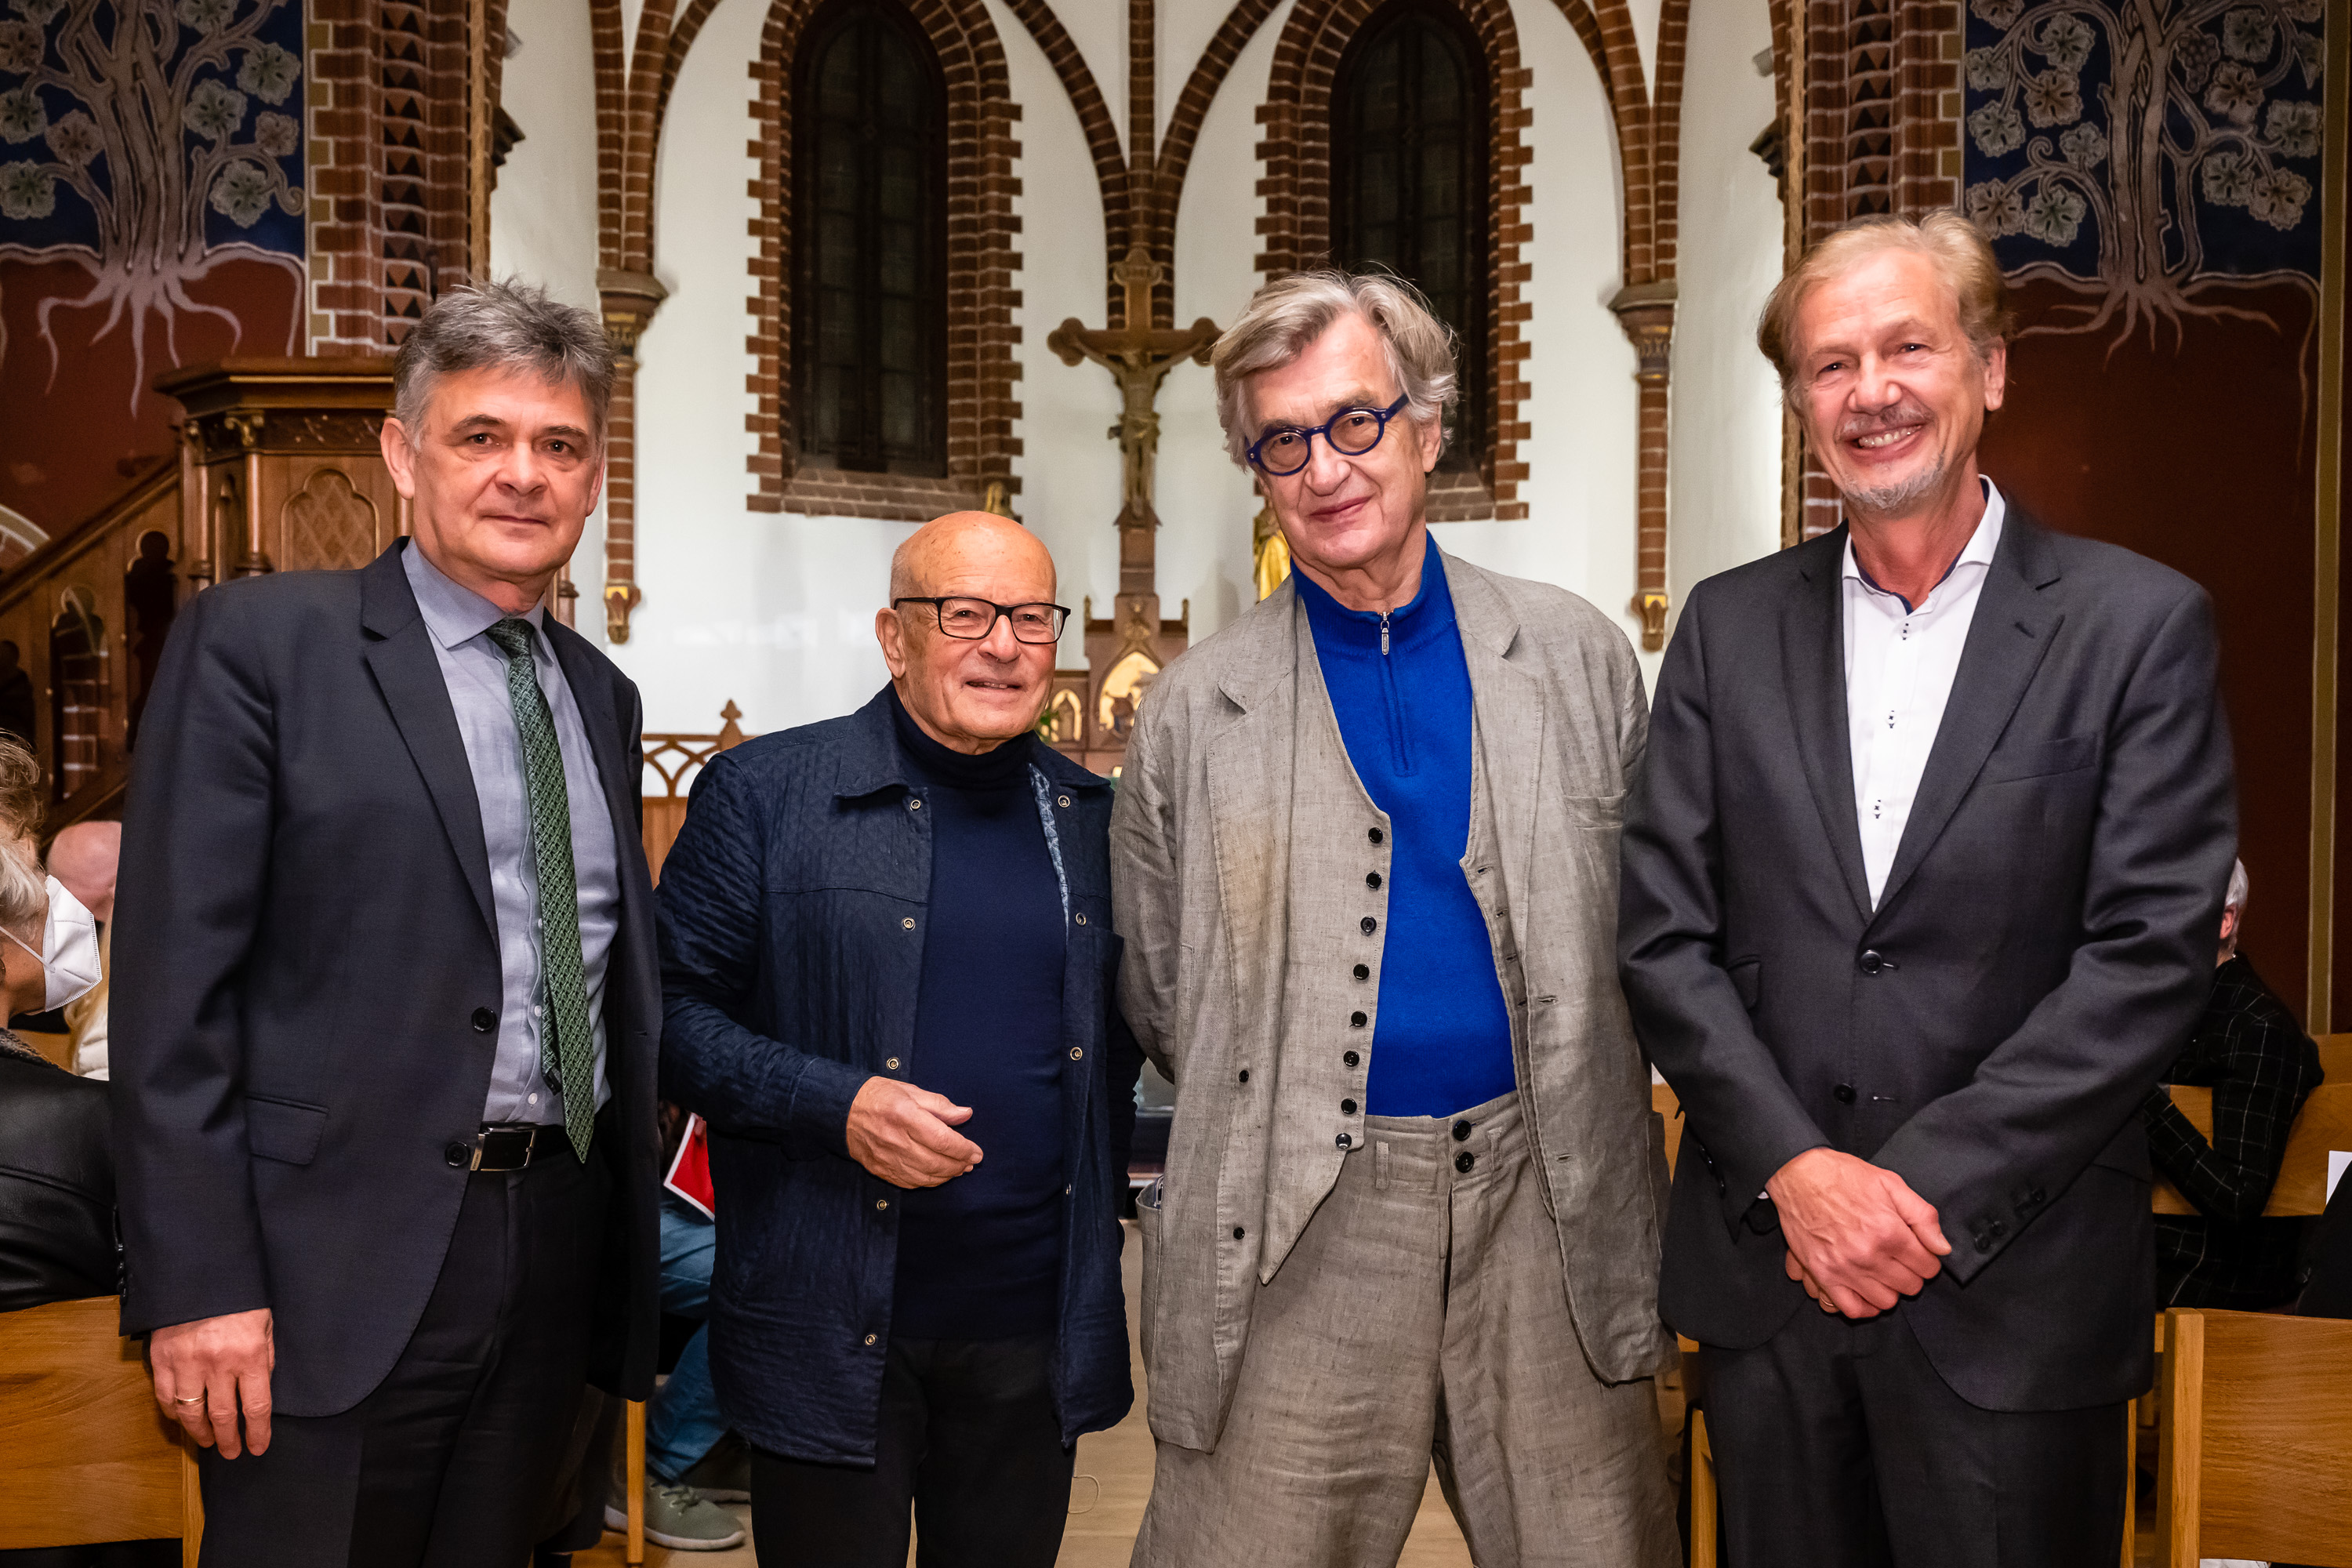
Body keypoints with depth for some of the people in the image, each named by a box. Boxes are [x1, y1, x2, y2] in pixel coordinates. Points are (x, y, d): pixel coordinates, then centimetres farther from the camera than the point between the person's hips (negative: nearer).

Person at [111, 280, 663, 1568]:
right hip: (344, 1262, -5)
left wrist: (634, 1240, 13)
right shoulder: (258, 640, -5)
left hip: (557, 1253, 6)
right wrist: (197, 1284, -14)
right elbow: (174, 978, -10)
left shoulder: (600, 692, 12)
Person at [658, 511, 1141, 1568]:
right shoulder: (764, 792, -4)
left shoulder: (1093, 818, 8)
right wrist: (835, 1105, -18)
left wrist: (1104, 1188, 8)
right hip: (829, 1334, -3)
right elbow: (673, 1012, -6)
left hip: (1035, 1330, 4)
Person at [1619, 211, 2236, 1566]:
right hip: (1767, 1260, 3)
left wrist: (1923, 1187, -14)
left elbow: (2150, 955, -9)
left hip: (2013, 1290, -2)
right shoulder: (1731, 626, 4)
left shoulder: (2139, 624, -3)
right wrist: (1796, 1169, -11)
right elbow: (1664, 932, 0)